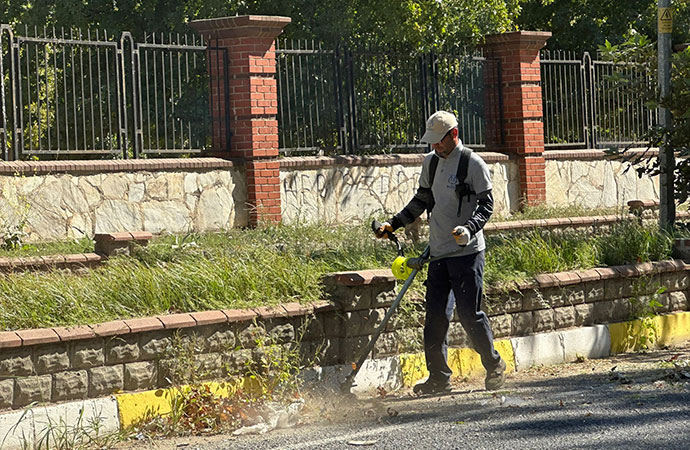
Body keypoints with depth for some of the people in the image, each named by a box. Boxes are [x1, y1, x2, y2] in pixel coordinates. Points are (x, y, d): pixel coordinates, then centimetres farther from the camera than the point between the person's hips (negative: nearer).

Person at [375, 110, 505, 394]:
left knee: (469, 314, -5)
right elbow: (422, 200, 25)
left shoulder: (473, 163, -7)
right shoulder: (430, 163, 13)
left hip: (467, 253, -6)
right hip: (438, 252, 6)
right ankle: (439, 378, 9)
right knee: (435, 315, 3)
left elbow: (487, 205, -7)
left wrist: (470, 229, -23)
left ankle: (494, 366, 13)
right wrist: (394, 224, 19)